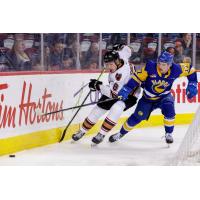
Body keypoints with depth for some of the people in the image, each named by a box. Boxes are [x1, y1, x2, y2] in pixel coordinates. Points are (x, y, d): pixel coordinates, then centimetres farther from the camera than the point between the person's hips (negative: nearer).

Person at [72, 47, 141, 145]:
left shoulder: (122, 73, -38)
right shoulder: (118, 60, -15)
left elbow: (113, 93, -36)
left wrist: (98, 85, -30)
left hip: (129, 96, -9)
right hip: (116, 91, 9)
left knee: (116, 108, -35)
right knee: (98, 109, 5)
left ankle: (102, 134, -22)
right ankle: (82, 131, 23)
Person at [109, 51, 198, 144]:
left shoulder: (175, 70, -24)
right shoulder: (150, 67, -29)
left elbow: (190, 69, -9)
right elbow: (137, 78, -22)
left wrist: (192, 85, -12)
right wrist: (126, 89, -27)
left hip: (164, 97, 0)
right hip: (148, 98, 0)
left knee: (169, 110, -28)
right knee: (137, 117, -2)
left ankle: (168, 134, -5)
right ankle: (121, 133, 21)